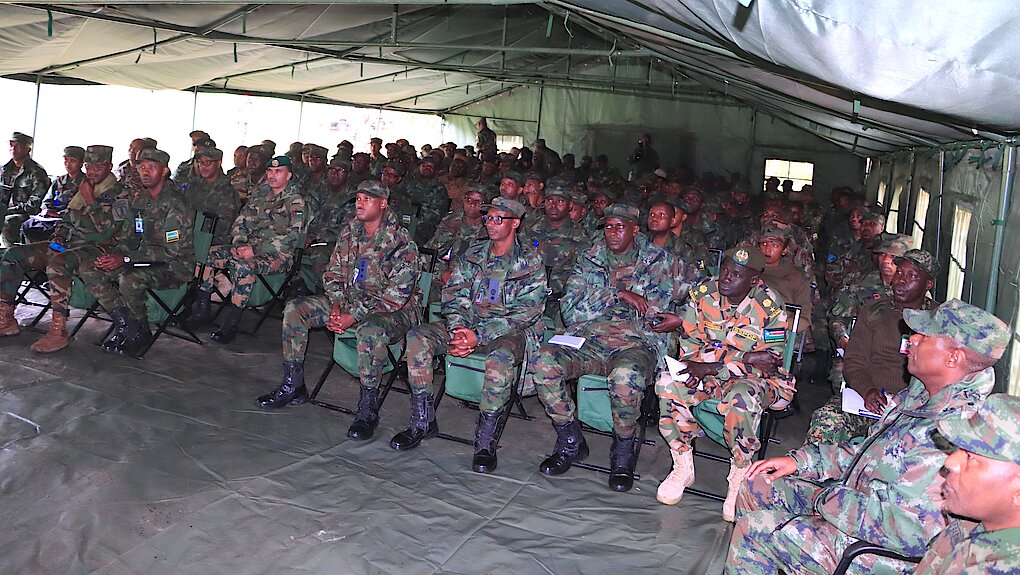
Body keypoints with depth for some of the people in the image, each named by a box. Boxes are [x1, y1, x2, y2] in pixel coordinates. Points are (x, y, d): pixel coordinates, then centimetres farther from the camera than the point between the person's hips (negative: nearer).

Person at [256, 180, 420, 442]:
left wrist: (353, 317, -23)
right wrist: (336, 306, -9)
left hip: (393, 311, -7)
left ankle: (368, 408, -26)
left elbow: (396, 296, -21)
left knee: (369, 330, -41)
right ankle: (293, 385, 5)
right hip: (350, 301, 7)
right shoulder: (349, 233, 6)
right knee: (295, 308, -4)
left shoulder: (401, 243, -16)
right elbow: (333, 274, 11)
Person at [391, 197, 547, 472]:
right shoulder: (472, 255, 12)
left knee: (501, 356, -40)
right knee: (417, 338, -17)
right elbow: (454, 295, 7)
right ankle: (423, 421, -10)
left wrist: (479, 336, -22)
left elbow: (525, 312, -12)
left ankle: (486, 440, -28)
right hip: (469, 323, 5)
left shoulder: (531, 263, -3)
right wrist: (458, 330, -14)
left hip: (511, 330, -5)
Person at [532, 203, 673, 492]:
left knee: (625, 374, -38)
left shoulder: (658, 260, 11)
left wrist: (599, 300, 0)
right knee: (544, 362, -26)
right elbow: (570, 310, 2)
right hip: (588, 341, 3)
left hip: (637, 342, -3)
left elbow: (655, 312, 0)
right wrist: (617, 294, -10)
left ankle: (623, 454, -12)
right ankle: (571, 443, -6)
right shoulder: (589, 259, 16)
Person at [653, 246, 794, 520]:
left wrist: (713, 367, -25)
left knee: (742, 400, -38)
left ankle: (739, 478, -14)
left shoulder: (769, 306, -14)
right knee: (668, 385, -24)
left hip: (753, 377, -4)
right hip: (709, 372, 4)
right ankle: (683, 467, -6)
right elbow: (690, 341, -2)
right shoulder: (703, 292, -4)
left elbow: (770, 359, -16)